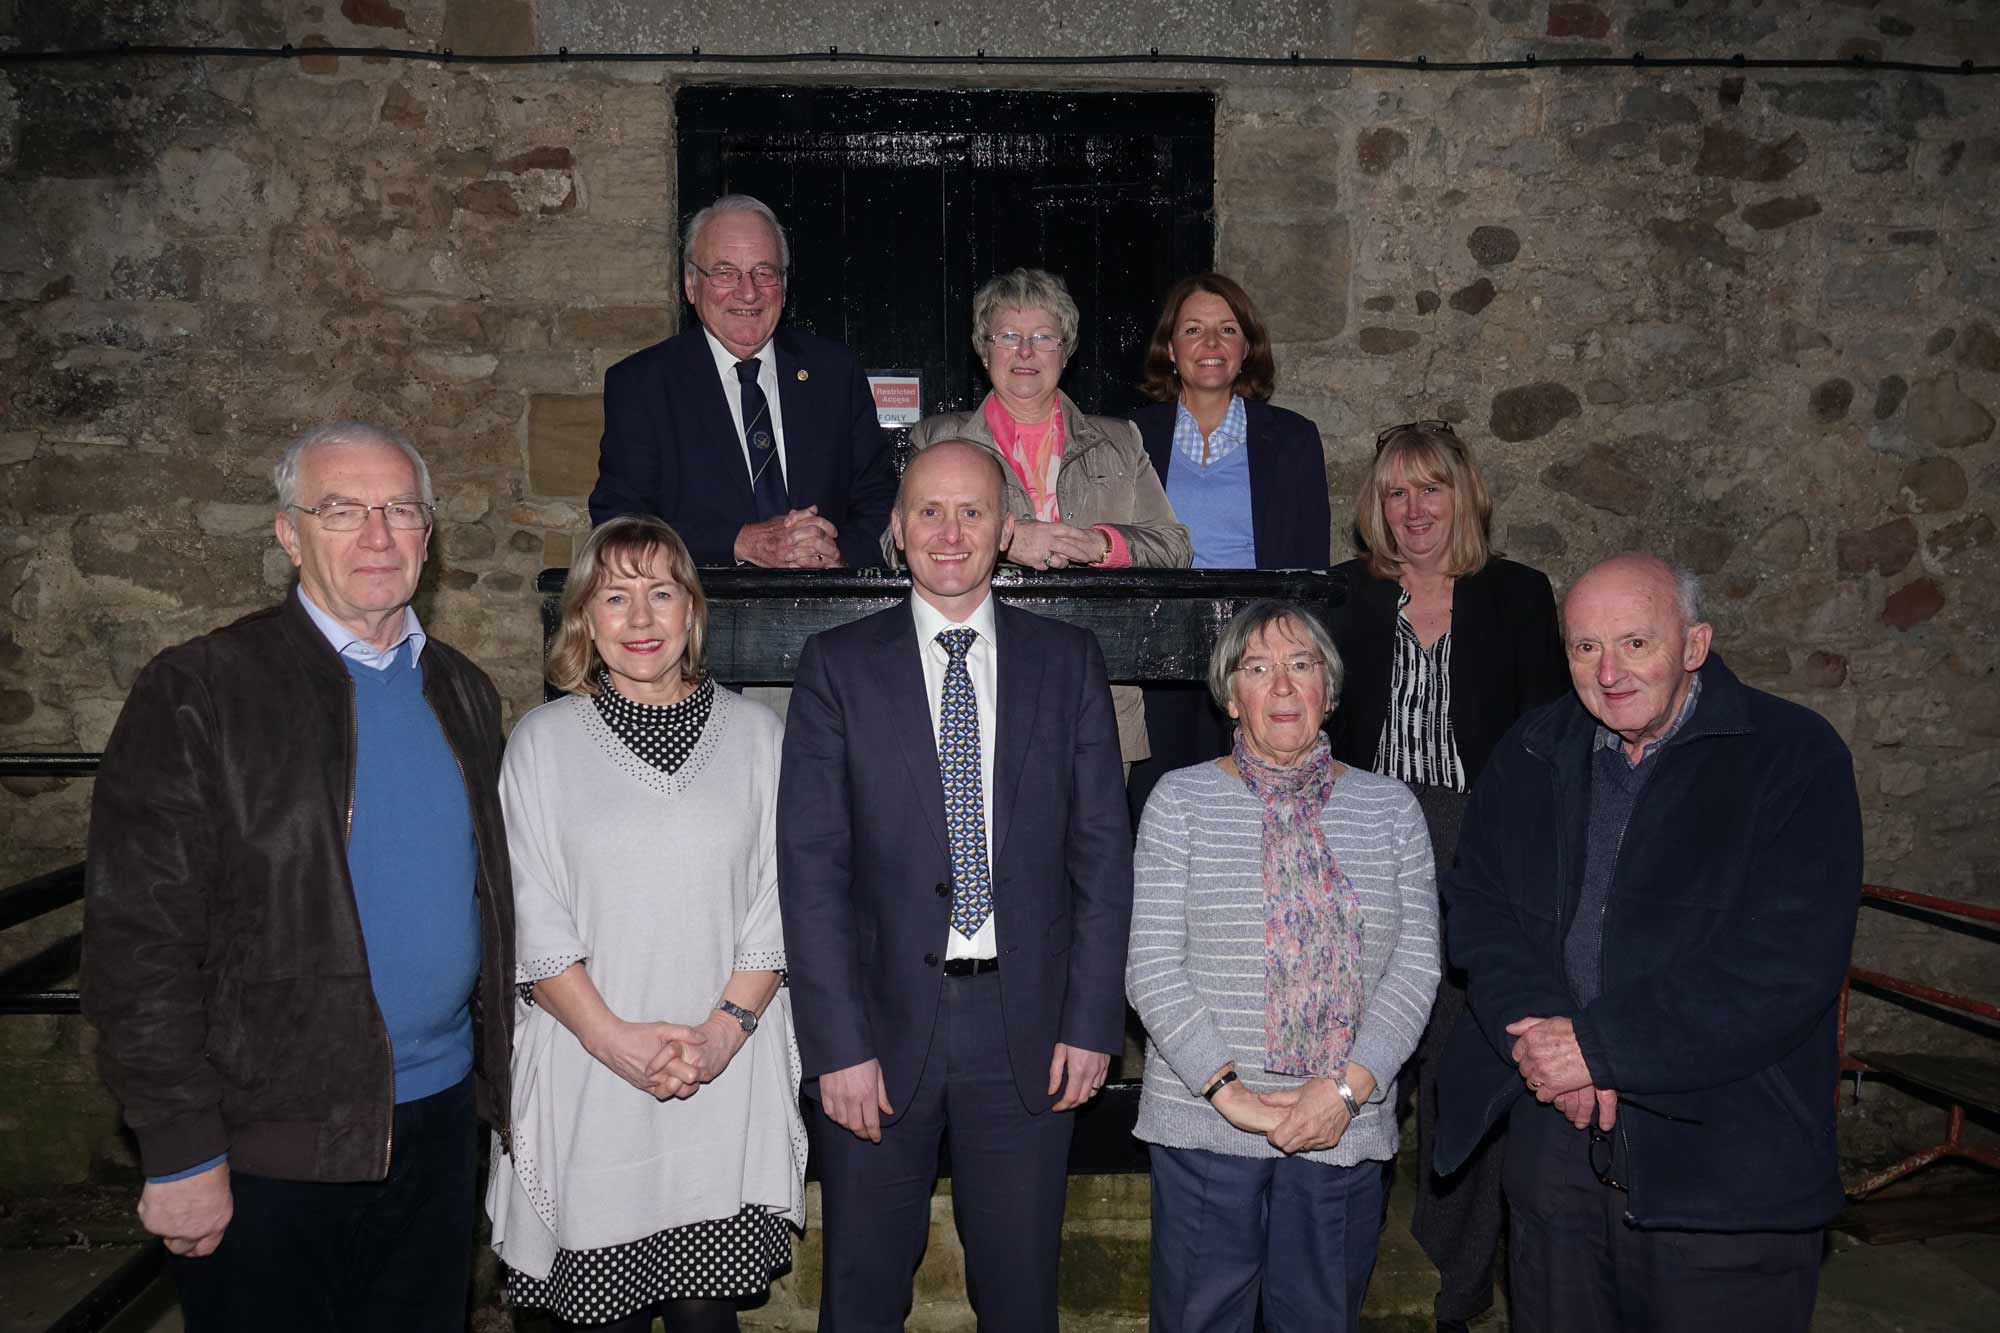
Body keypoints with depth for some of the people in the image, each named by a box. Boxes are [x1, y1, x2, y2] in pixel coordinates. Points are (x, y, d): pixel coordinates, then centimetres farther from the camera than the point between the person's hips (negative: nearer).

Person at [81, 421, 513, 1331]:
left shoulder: (463, 693, 8)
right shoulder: (197, 692, -10)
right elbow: (139, 940, -12)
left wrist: (499, 1083, 11)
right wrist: (180, 1153, -13)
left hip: (438, 1119, 5)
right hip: (267, 1144, -5)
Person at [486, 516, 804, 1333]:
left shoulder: (753, 733, 5)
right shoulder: (543, 742, 3)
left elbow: (777, 904, 4)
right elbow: (532, 923, -1)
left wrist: (727, 1026, -9)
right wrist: (616, 1039, -10)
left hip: (730, 1076, 1)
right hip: (589, 1074, 0)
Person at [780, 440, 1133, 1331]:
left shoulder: (1068, 662, 3)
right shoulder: (837, 666, -1)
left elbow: (1102, 851, 2)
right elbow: (811, 868, -5)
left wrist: (1092, 1021, -3)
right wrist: (838, 1045, -10)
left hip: (1028, 1028, 1)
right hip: (884, 1024, 0)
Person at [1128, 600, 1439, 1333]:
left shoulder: (1390, 807, 6)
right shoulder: (1181, 799, 0)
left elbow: (1416, 963, 1)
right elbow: (1151, 965, -5)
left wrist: (1349, 1085, -11)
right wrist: (1227, 1090, -13)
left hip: (1344, 1131, 2)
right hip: (1204, 1124, -1)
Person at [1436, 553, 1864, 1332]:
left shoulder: (1794, 756, -9)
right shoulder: (1533, 752, 7)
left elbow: (1790, 963, -17)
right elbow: (1477, 905, 5)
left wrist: (1601, 1046, -17)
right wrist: (1537, 1032, -13)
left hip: (1727, 1163, -4)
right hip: (1553, 1144, 4)